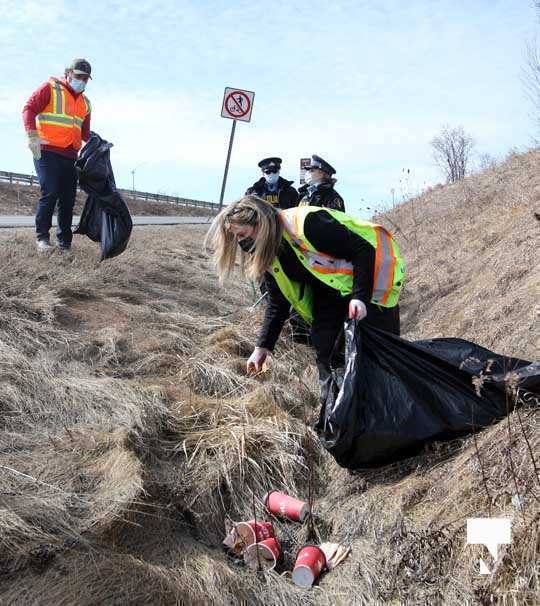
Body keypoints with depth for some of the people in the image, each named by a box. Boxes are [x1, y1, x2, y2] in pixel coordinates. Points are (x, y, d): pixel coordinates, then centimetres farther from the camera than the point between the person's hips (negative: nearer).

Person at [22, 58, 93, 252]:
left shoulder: (85, 103, 19)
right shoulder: (50, 88, 1)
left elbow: (85, 132, 25)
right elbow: (29, 109, -6)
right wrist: (32, 136, -19)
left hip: (71, 156, 6)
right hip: (47, 152, -6)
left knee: (68, 198, 4)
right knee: (49, 193, -14)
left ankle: (64, 241, 11)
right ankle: (42, 237, -4)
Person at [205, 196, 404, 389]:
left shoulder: (308, 224, -31)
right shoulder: (268, 254, -4)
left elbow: (364, 250, -28)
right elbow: (277, 304, 5)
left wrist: (360, 297, -34)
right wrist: (262, 346, 0)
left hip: (371, 279, -7)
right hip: (330, 292, 7)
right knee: (324, 346, 2)